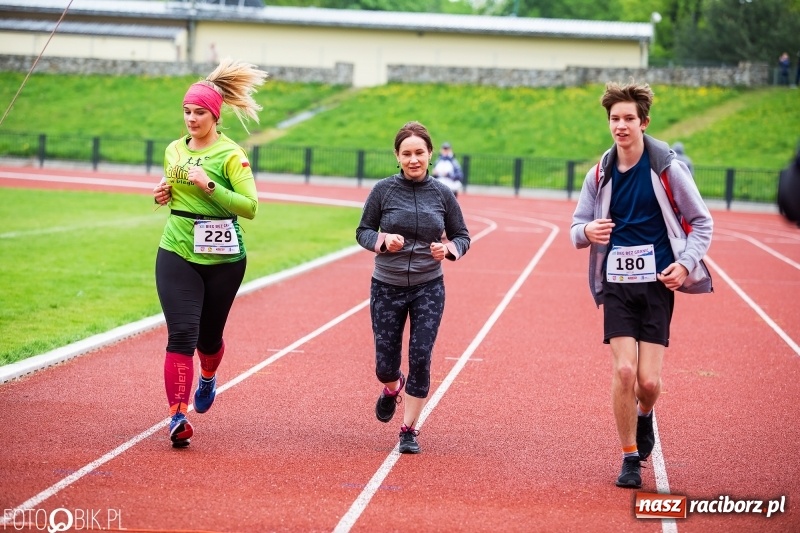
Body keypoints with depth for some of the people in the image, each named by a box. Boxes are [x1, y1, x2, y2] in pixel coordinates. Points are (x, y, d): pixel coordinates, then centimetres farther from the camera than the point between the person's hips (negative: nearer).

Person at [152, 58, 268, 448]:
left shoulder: (231, 155, -9)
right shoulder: (174, 150, 7)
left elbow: (250, 206, -17)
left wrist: (209, 186, -26)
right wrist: (163, 195, 3)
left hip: (222, 258, -2)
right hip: (177, 254, 3)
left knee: (209, 336, 14)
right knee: (181, 335, -12)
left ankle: (208, 379, 49)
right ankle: (177, 417, -13)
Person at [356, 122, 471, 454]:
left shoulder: (442, 194, -2)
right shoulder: (383, 190, -5)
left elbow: (462, 237, 5)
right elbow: (363, 231, 1)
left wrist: (448, 249, -16)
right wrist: (383, 240, -20)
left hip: (428, 289, 0)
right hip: (387, 288, 0)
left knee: (420, 360, -7)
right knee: (386, 364, 5)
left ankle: (409, 430, 9)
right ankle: (392, 390, 43)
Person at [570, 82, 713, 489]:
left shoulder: (667, 169, -5)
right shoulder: (599, 175, 4)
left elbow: (702, 221, 3)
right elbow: (576, 227, 10)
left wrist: (686, 262, -11)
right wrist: (586, 231, -14)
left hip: (657, 284, -2)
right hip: (616, 285, 2)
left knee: (648, 380, -8)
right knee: (624, 370, -11)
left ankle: (644, 415, 29)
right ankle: (631, 458, 5)